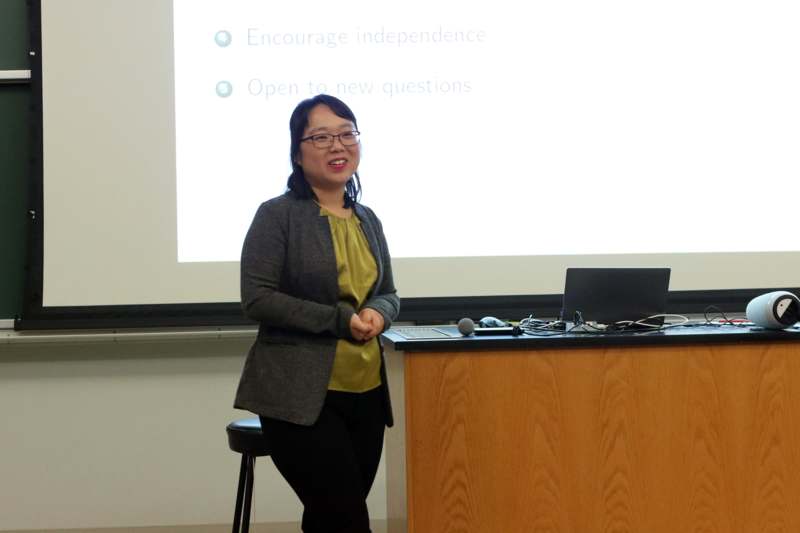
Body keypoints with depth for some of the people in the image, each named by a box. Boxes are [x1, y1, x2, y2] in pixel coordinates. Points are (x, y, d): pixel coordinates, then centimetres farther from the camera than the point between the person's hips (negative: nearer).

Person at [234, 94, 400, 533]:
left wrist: (377, 313, -5)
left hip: (366, 394, 6)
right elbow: (256, 299, -13)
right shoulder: (278, 215, -7)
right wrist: (340, 320, -18)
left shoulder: (367, 220, 12)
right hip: (301, 397, -6)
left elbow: (388, 295, 20)